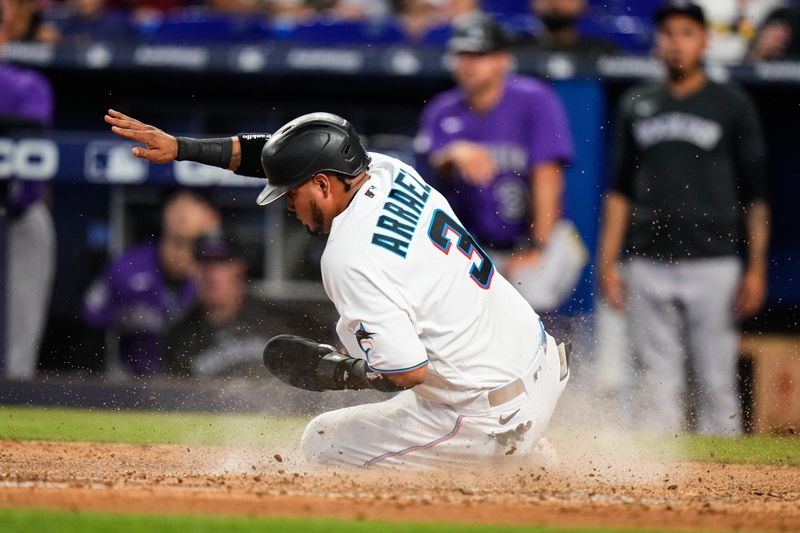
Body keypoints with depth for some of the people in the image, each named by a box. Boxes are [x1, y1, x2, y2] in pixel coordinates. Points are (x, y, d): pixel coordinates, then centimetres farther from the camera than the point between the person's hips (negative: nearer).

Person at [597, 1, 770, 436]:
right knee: (656, 384, 2)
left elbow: (755, 193, 2)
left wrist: (756, 268, -5)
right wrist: (608, 263, 8)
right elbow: (620, 190, 16)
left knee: (716, 383, -3)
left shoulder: (732, 106, 4)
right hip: (649, 266, 3)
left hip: (713, 265, -3)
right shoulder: (637, 106, 14)